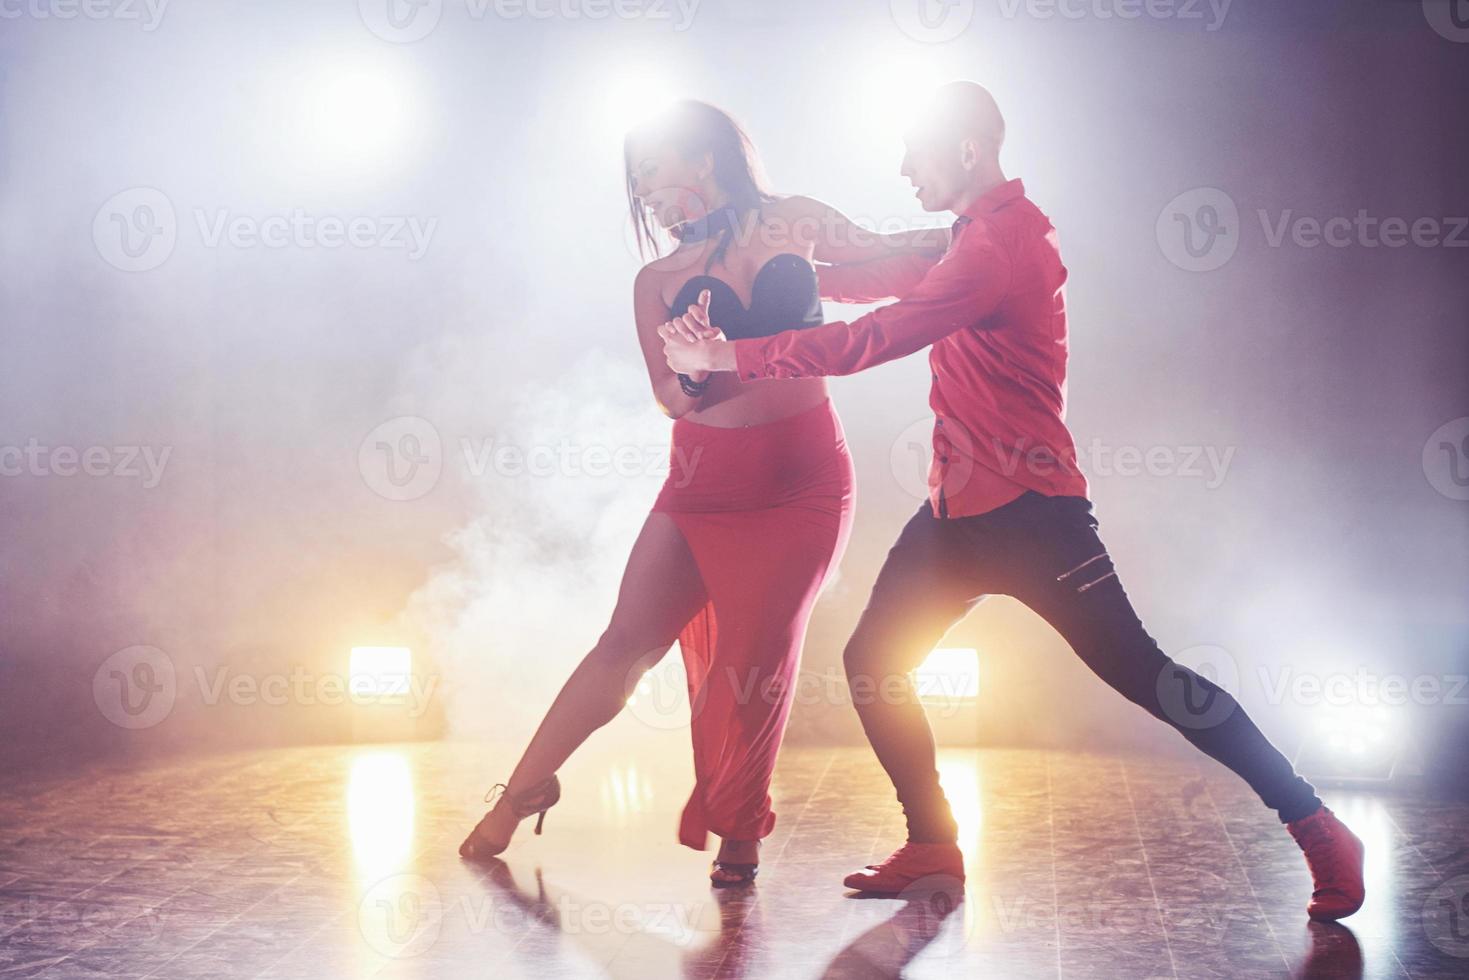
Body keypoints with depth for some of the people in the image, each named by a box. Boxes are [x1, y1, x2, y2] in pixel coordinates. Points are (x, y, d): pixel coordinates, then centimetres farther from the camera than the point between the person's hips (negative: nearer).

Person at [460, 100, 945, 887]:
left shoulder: (796, 225, 6)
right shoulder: (658, 281, 7)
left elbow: (892, 255, 22)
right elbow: (670, 395, -2)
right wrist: (688, 377, -23)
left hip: (803, 477, -1)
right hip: (704, 476, 1)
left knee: (757, 659, -2)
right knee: (629, 638, 1)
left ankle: (738, 831, 16)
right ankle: (524, 790, 15)